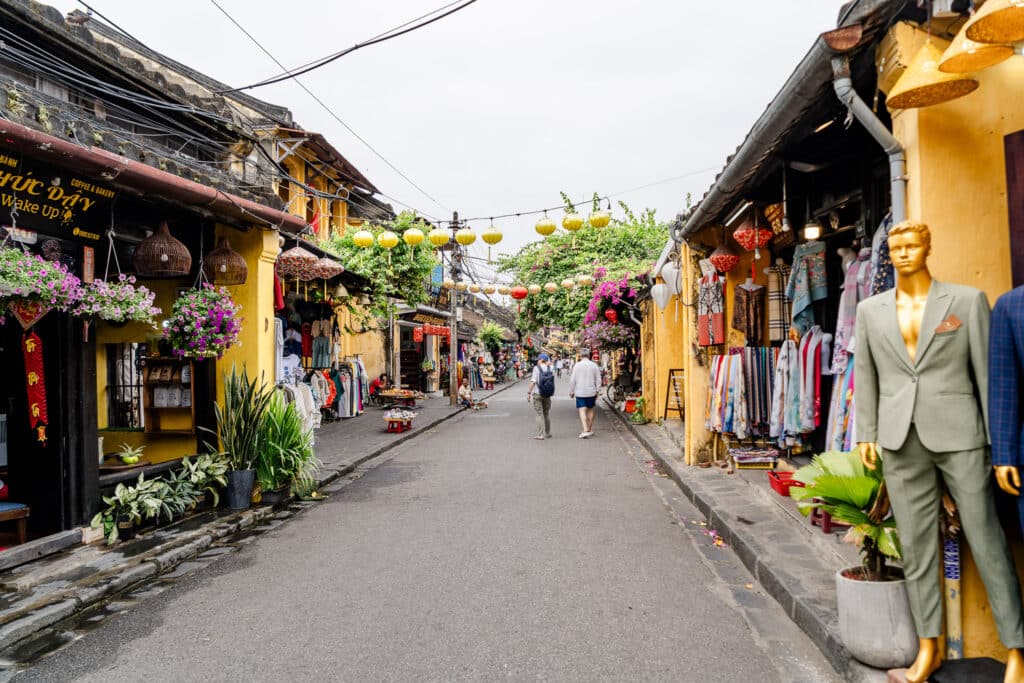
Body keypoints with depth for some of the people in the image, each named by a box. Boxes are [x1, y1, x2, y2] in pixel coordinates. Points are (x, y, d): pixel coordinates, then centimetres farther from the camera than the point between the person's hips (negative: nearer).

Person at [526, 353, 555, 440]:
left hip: (537, 394, -4)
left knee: (539, 414, -1)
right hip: (547, 395, 4)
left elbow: (533, 381, -15)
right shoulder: (550, 368, 3)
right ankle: (547, 433, 26)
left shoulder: (537, 368, -9)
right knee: (546, 414, 17)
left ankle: (540, 435, -4)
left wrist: (529, 392, -11)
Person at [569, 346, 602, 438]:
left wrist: (571, 391, 6)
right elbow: (598, 380, 4)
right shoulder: (594, 365, 0)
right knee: (590, 410, 15)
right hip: (591, 392, 3)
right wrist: (597, 391, 14)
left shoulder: (577, 365, -7)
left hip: (580, 392, -3)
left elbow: (572, 380, -4)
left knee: (582, 411, -4)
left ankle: (585, 430, -17)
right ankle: (590, 430, 24)